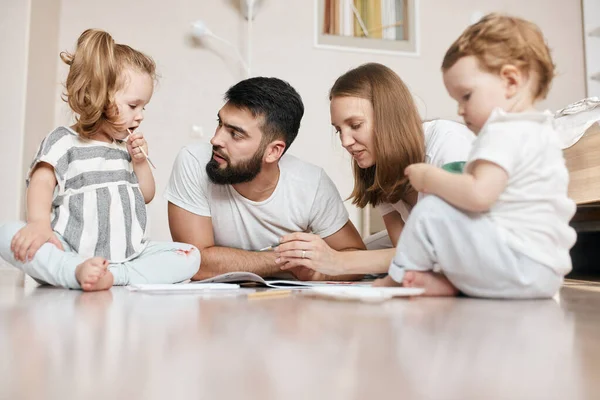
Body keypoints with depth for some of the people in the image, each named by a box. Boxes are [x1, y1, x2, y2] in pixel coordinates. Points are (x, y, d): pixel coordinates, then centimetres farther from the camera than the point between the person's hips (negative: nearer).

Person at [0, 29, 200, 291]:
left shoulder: (127, 147, 17)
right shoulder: (65, 141, 3)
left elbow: (146, 196, 19)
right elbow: (42, 181, -11)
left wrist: (139, 161, 3)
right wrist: (39, 223, -30)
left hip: (128, 256, 5)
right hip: (71, 254, -4)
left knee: (189, 256, -17)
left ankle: (113, 275, -30)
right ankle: (78, 272, -40)